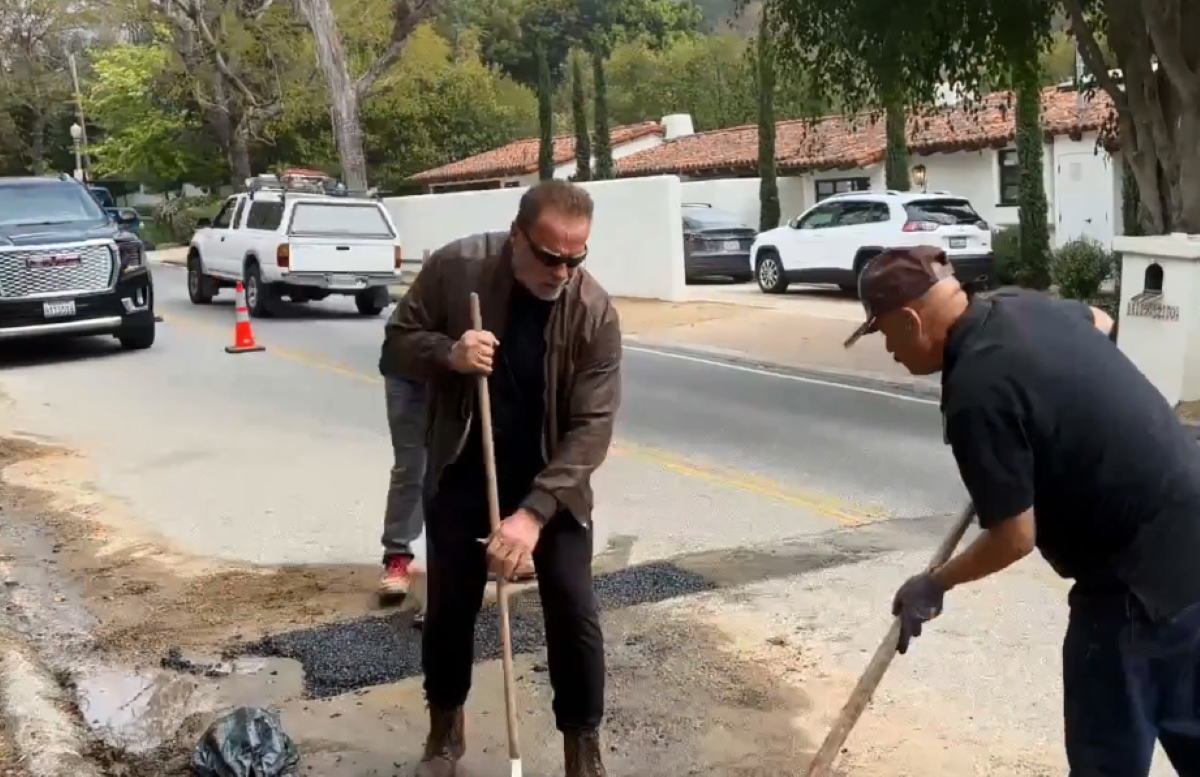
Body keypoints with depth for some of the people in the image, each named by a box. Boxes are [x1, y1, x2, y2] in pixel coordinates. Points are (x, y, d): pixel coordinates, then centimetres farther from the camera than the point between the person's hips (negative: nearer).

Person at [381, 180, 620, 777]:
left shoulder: (595, 312, -19)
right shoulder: (454, 268, -16)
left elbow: (591, 427, -21)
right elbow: (398, 345, -5)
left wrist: (534, 512, -31)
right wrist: (447, 353, -28)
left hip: (553, 482, -1)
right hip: (461, 477, 1)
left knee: (574, 613, -1)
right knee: (448, 607, 11)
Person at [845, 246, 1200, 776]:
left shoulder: (975, 392, -24)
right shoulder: (1022, 307, 2)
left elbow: (1013, 538, -17)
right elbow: (1099, 321, 27)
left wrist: (935, 584, -1)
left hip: (1143, 575, -9)